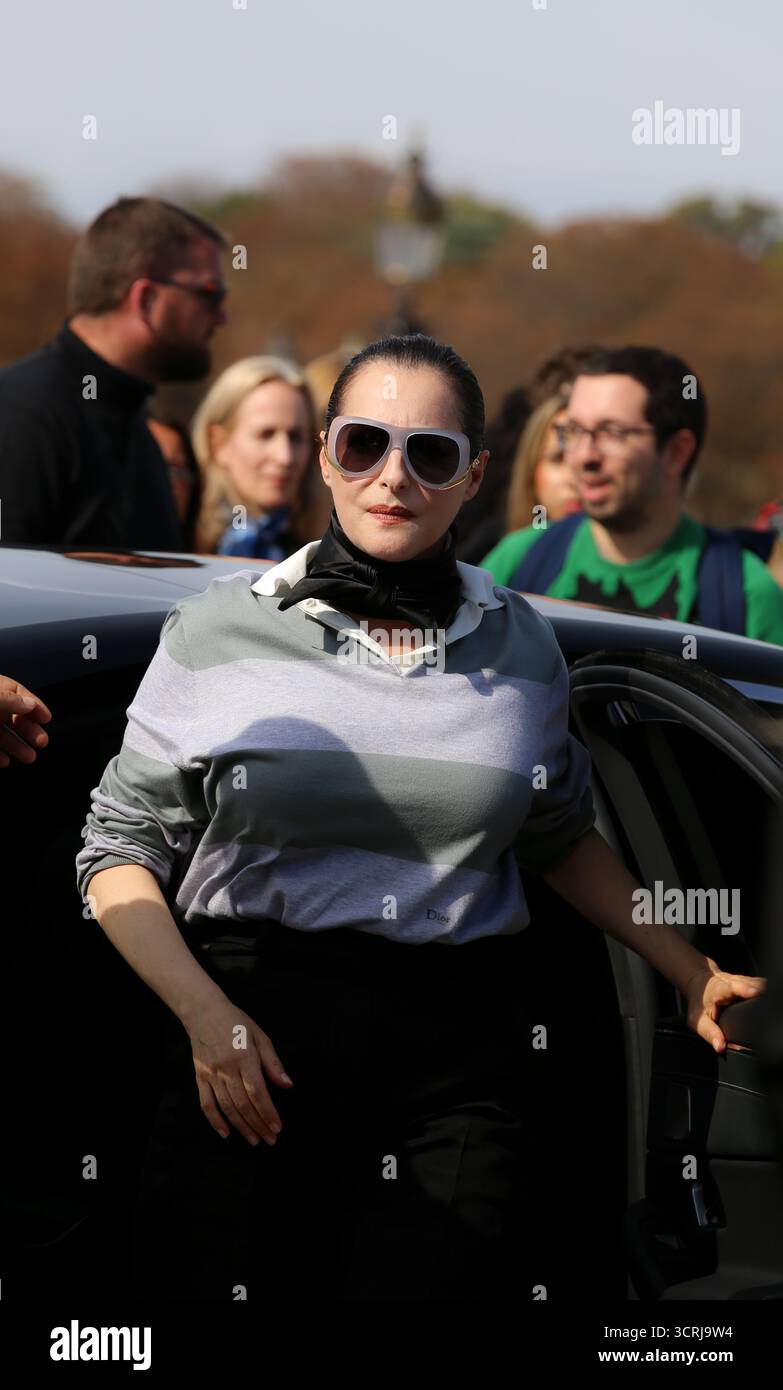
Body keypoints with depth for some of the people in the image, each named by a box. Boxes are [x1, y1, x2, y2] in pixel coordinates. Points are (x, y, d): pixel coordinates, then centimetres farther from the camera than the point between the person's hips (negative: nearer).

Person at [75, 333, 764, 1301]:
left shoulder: (521, 649, 9)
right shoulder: (218, 632, 2)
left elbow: (559, 836, 25)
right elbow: (121, 849, 5)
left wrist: (692, 975, 20)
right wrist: (204, 1015, -8)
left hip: (458, 1061, 1)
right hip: (252, 1045, -1)